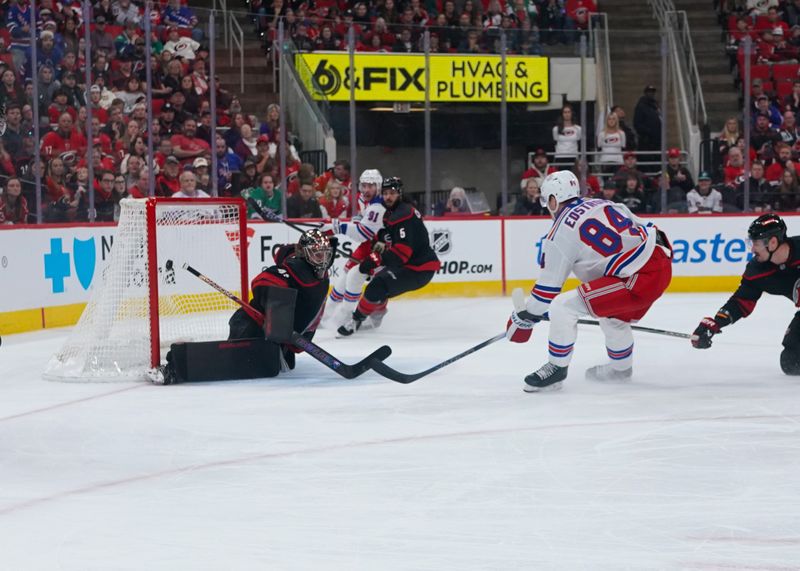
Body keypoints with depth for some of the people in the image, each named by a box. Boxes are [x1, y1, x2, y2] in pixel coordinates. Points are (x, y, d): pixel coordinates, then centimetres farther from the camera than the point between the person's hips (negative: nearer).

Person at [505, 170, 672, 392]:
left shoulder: (561, 233, -4)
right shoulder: (603, 204, 16)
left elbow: (549, 285, 0)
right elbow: (643, 226, 21)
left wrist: (526, 317, 12)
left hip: (639, 280, -9)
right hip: (663, 264, 9)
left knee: (563, 307, -6)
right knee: (612, 316, 34)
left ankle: (556, 368, 7)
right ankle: (620, 367, 51)